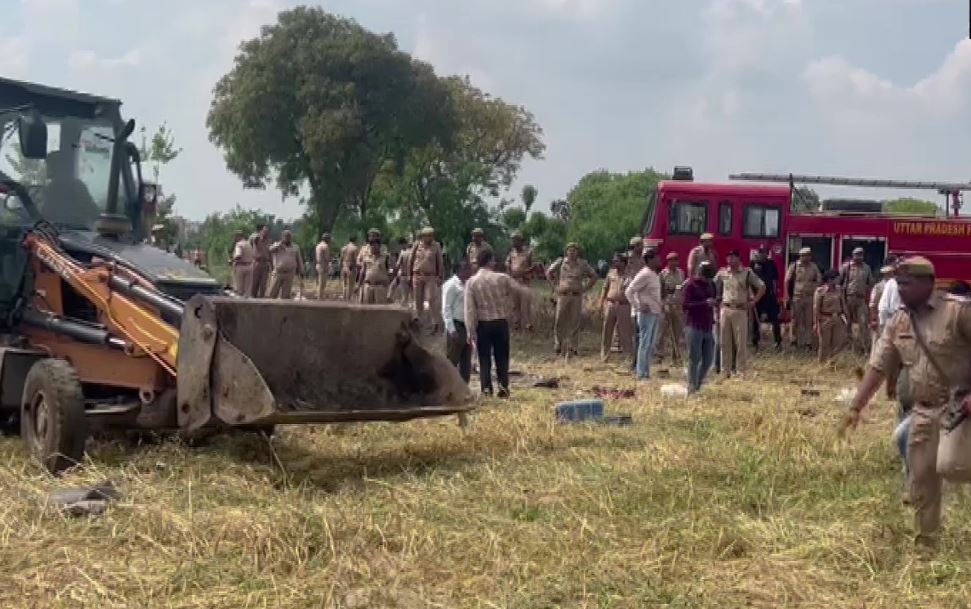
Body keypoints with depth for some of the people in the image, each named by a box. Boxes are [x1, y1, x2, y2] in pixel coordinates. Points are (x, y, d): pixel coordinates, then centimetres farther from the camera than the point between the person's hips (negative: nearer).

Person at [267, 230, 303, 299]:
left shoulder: (295, 247, 11)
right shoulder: (277, 245, 7)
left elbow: (299, 260, 14)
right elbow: (270, 249, -14)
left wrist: (301, 271, 11)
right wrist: (280, 244, -16)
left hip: (289, 274, 1)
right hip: (277, 273, -1)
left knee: (286, 295, 2)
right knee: (273, 294, 0)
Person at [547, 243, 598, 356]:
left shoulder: (582, 264, 6)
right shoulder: (560, 262, 6)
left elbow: (594, 276, 13)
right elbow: (549, 273, 13)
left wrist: (585, 288, 5)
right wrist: (554, 287, 5)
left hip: (577, 296, 0)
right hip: (562, 295, 0)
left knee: (575, 322, 1)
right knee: (559, 321, -2)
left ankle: (573, 348, 8)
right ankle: (558, 346, 9)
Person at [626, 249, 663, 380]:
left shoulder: (655, 275, 14)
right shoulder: (644, 275, -14)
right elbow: (629, 291, -17)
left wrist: (660, 303, 13)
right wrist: (638, 306, -17)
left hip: (655, 313, 9)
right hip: (647, 313, -9)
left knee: (651, 344, 12)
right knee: (645, 343, -5)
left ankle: (646, 371, 19)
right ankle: (642, 373, 0)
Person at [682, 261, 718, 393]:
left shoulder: (710, 284, 14)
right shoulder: (690, 285, -7)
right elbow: (685, 305, -15)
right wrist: (705, 303, -22)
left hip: (708, 327, 7)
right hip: (694, 327, -7)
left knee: (708, 360, 6)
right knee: (694, 359, -3)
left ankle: (698, 385, 20)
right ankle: (692, 387, 4)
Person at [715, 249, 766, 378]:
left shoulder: (747, 273, -2)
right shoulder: (722, 273, 7)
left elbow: (762, 287, -1)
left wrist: (753, 302, -6)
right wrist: (717, 302, 7)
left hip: (740, 311, -3)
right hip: (725, 310, 3)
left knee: (741, 342, -2)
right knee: (725, 342, 6)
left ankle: (741, 371, 4)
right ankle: (725, 371, 14)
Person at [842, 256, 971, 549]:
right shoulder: (897, 323, 4)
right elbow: (877, 366, 6)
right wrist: (856, 407, 1)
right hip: (924, 411, 6)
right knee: (922, 481, 9)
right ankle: (925, 542, 23)